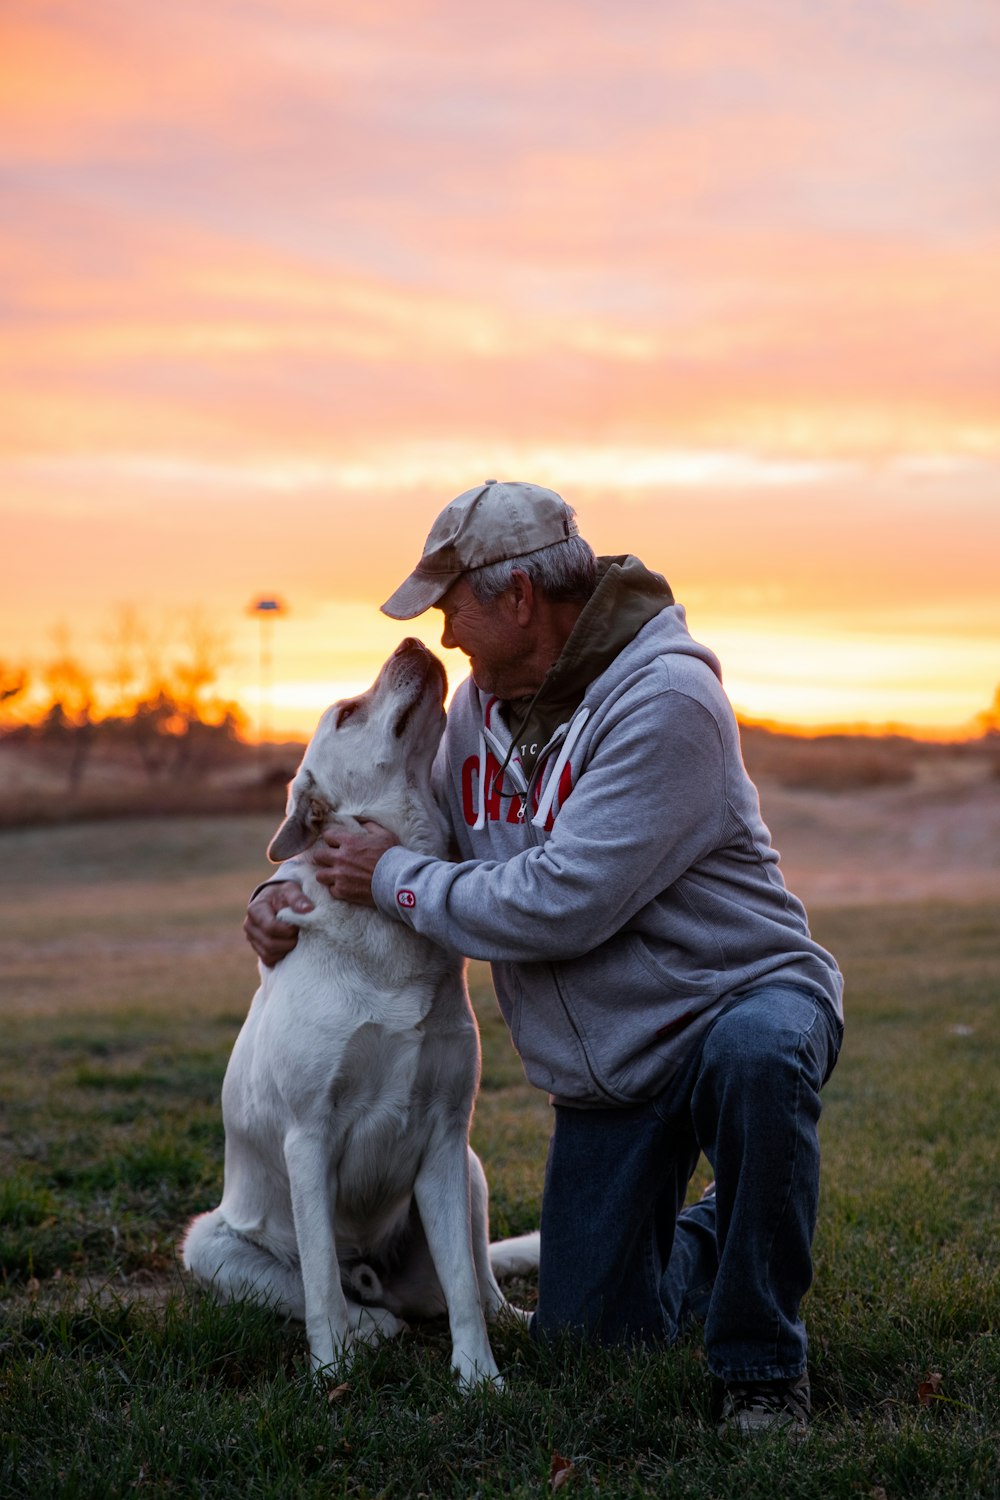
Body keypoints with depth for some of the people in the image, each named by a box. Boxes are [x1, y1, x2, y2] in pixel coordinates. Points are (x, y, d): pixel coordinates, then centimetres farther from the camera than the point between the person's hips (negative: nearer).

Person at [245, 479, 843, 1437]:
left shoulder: (664, 701, -23)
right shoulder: (483, 702, 2)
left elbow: (562, 904, -30)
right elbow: (427, 828, 18)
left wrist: (394, 880, -18)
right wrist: (295, 887, -1)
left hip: (736, 995, -6)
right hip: (604, 1073, 7)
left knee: (756, 1052, -43)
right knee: (586, 1338, 5)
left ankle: (762, 1364, -24)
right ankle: (706, 1239, 37)